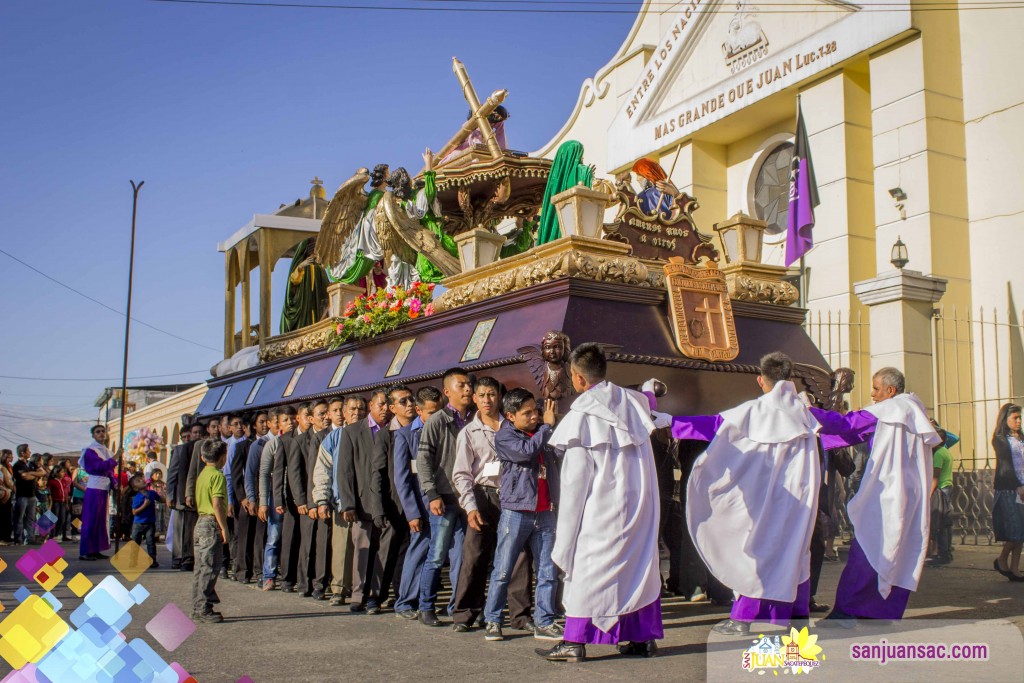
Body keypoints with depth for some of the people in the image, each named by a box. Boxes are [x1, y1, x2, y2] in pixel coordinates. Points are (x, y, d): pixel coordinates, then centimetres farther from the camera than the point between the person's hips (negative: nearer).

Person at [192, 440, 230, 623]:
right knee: (209, 568, -6)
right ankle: (203, 609, -5)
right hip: (212, 525, -9)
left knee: (200, 568, 12)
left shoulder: (202, 475, 14)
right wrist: (224, 528, -17)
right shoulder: (218, 475, -12)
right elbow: (217, 504, -20)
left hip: (200, 523, 9)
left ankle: (197, 608, 17)